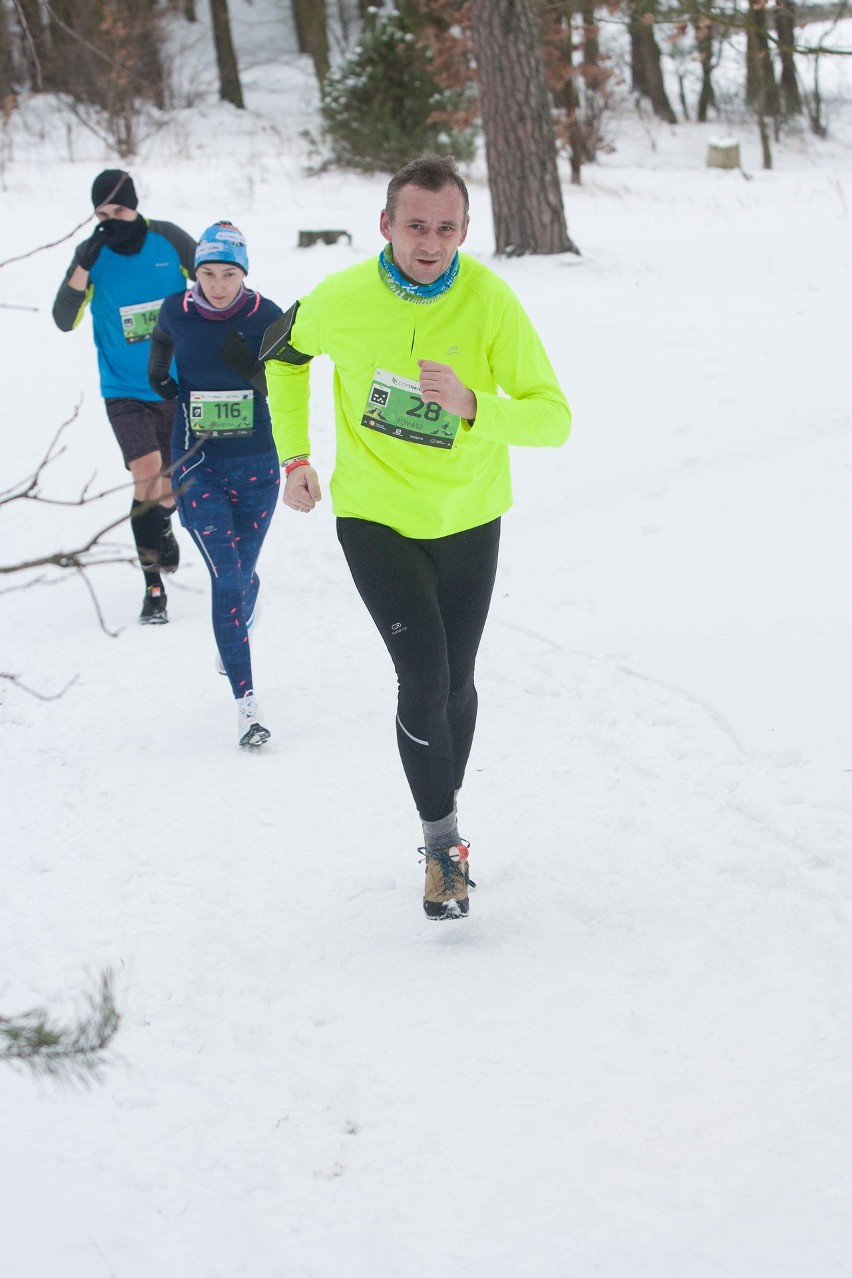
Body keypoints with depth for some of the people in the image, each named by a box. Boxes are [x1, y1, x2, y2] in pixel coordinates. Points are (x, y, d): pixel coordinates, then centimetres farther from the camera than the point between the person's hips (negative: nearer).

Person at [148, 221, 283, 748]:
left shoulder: (265, 316, -6)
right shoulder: (177, 311, -3)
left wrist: (251, 367, -16)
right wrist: (159, 373, 11)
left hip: (256, 463, 1)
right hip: (197, 465, -1)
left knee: (244, 571, 12)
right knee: (227, 576, -12)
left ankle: (236, 628, 51)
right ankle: (247, 702, -14)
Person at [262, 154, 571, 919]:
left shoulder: (490, 303, -20)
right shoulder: (341, 300, -16)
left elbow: (553, 418, -23)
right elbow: (284, 353, 7)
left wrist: (472, 407, -40)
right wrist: (294, 456, 8)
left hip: (469, 518, 1)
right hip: (375, 517, -1)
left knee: (455, 683, 14)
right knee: (424, 678, -15)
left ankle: (444, 818, 39)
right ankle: (443, 842, 1)